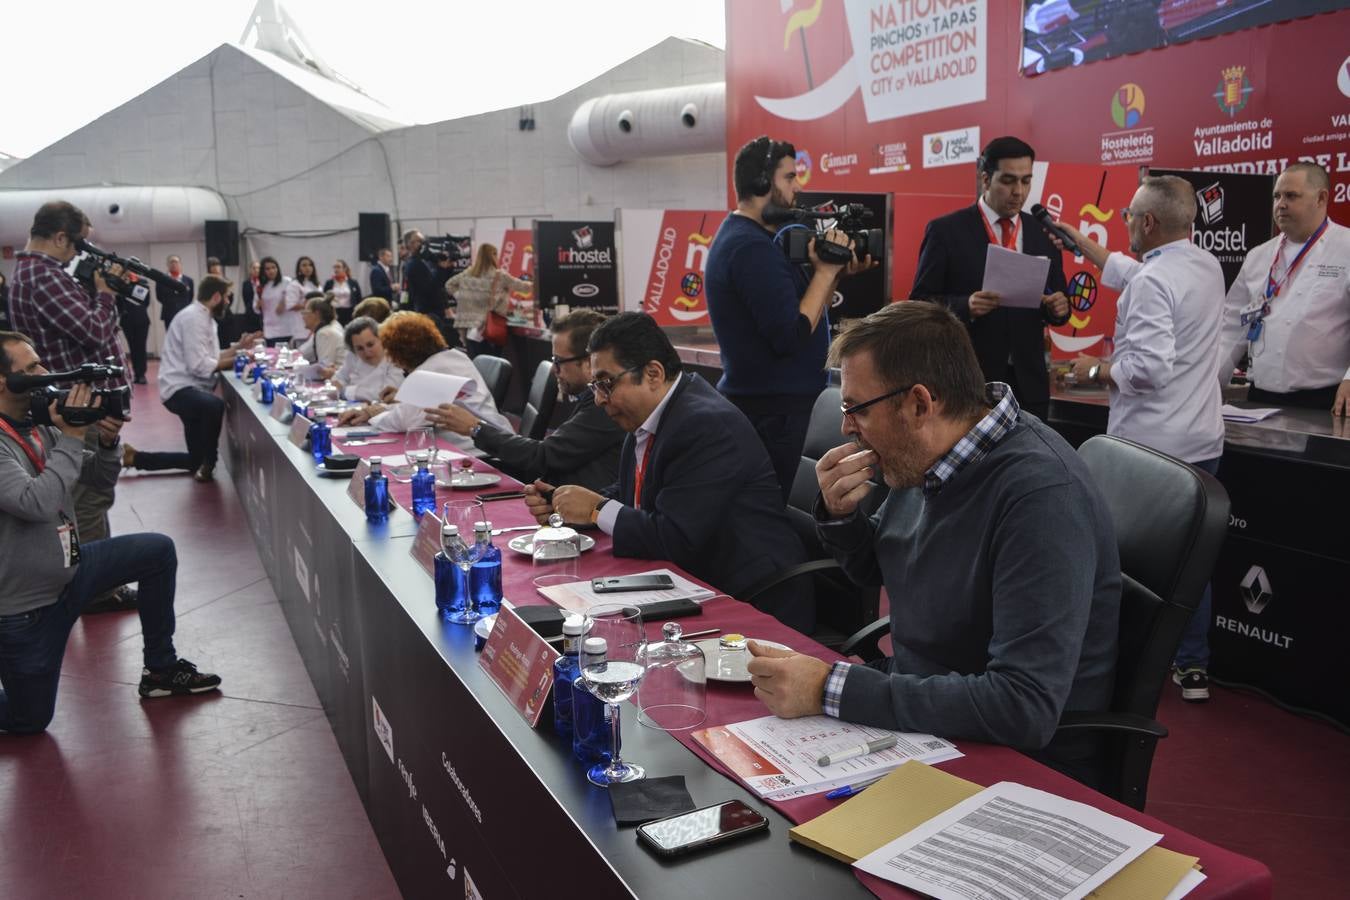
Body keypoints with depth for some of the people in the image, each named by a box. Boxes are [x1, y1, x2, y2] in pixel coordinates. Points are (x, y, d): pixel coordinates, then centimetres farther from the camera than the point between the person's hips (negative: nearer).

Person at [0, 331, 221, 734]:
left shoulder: (37, 426, 0)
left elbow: (102, 478, 7)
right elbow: (36, 503, -37)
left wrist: (107, 441, -13)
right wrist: (71, 438, -28)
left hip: (67, 567, 8)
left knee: (158, 551, 7)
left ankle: (160, 669, 17)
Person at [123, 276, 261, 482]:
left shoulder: (204, 318, 15)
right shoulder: (194, 318, -16)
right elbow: (199, 366, -23)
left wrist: (238, 347, 11)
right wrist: (235, 361, -16)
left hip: (193, 388, 10)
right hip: (180, 389, -10)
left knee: (196, 461, 12)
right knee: (215, 406, -43)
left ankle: (135, 457, 26)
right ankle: (207, 464, -21)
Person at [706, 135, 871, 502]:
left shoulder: (742, 236, 14)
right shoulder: (752, 247, -18)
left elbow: (800, 309, 16)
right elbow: (792, 336, -23)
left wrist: (836, 273, 2)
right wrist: (826, 271, -14)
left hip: (765, 401, 10)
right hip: (774, 409, -10)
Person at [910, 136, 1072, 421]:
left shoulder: (1044, 234, 9)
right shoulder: (946, 231, -3)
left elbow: (1057, 305, 14)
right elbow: (919, 302, -5)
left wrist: (1058, 307, -10)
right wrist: (966, 306, -23)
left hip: (1028, 383, 4)